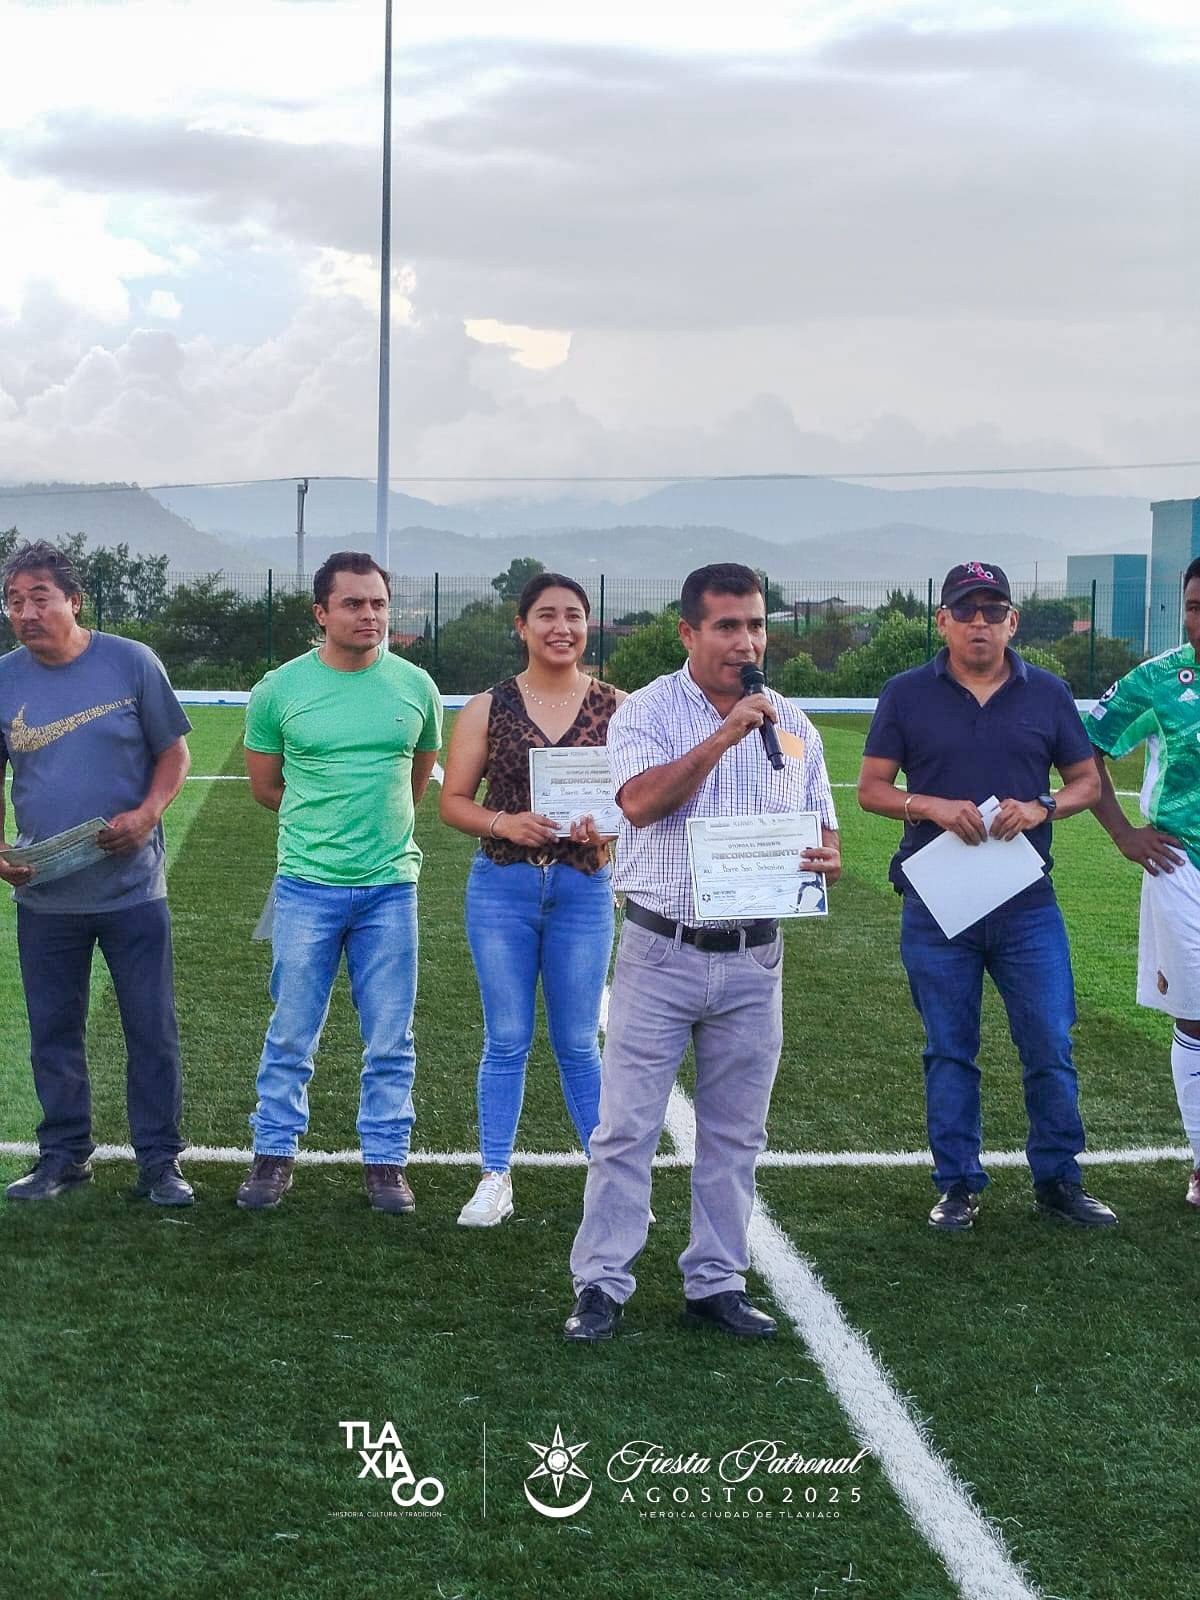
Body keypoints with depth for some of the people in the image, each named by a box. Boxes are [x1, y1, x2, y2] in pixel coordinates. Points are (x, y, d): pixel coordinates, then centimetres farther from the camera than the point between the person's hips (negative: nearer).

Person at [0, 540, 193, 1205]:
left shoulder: (131, 663, -5)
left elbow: (173, 751, 2)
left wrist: (148, 813, -16)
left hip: (132, 886, -2)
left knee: (152, 1031, 3)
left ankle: (159, 1161, 14)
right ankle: (63, 1155, 26)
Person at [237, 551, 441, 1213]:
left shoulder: (415, 686, 2)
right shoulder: (280, 689, -2)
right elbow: (265, 786, 9)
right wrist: (322, 822, 9)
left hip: (390, 886, 1)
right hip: (307, 886, -1)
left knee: (390, 1041, 6)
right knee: (291, 1036, 6)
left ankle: (385, 1161, 18)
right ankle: (273, 1156, 19)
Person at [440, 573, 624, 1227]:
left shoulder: (616, 708, 1)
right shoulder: (488, 708, 1)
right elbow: (452, 801, 3)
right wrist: (504, 822, -15)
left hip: (584, 889, 0)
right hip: (502, 887, 0)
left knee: (579, 1045, 6)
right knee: (506, 1040, 6)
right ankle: (495, 1180, 17)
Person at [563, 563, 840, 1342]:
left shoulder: (792, 724, 9)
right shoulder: (649, 711, -3)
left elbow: (823, 830, 14)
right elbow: (641, 803, -21)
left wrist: (829, 859, -10)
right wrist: (725, 734, -23)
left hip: (754, 961, 4)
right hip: (662, 953, -4)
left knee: (735, 1133, 10)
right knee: (627, 1126, -1)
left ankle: (717, 1282, 21)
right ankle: (602, 1284, 7)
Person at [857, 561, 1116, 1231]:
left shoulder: (1048, 693, 6)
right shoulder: (907, 695, 3)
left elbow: (1087, 781, 10)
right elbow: (871, 788, 2)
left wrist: (1040, 809, -10)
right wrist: (932, 807, -16)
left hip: (1028, 905, 1)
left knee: (1051, 1047, 1)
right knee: (950, 1053, 7)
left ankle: (1059, 1179, 16)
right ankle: (960, 1185, 18)